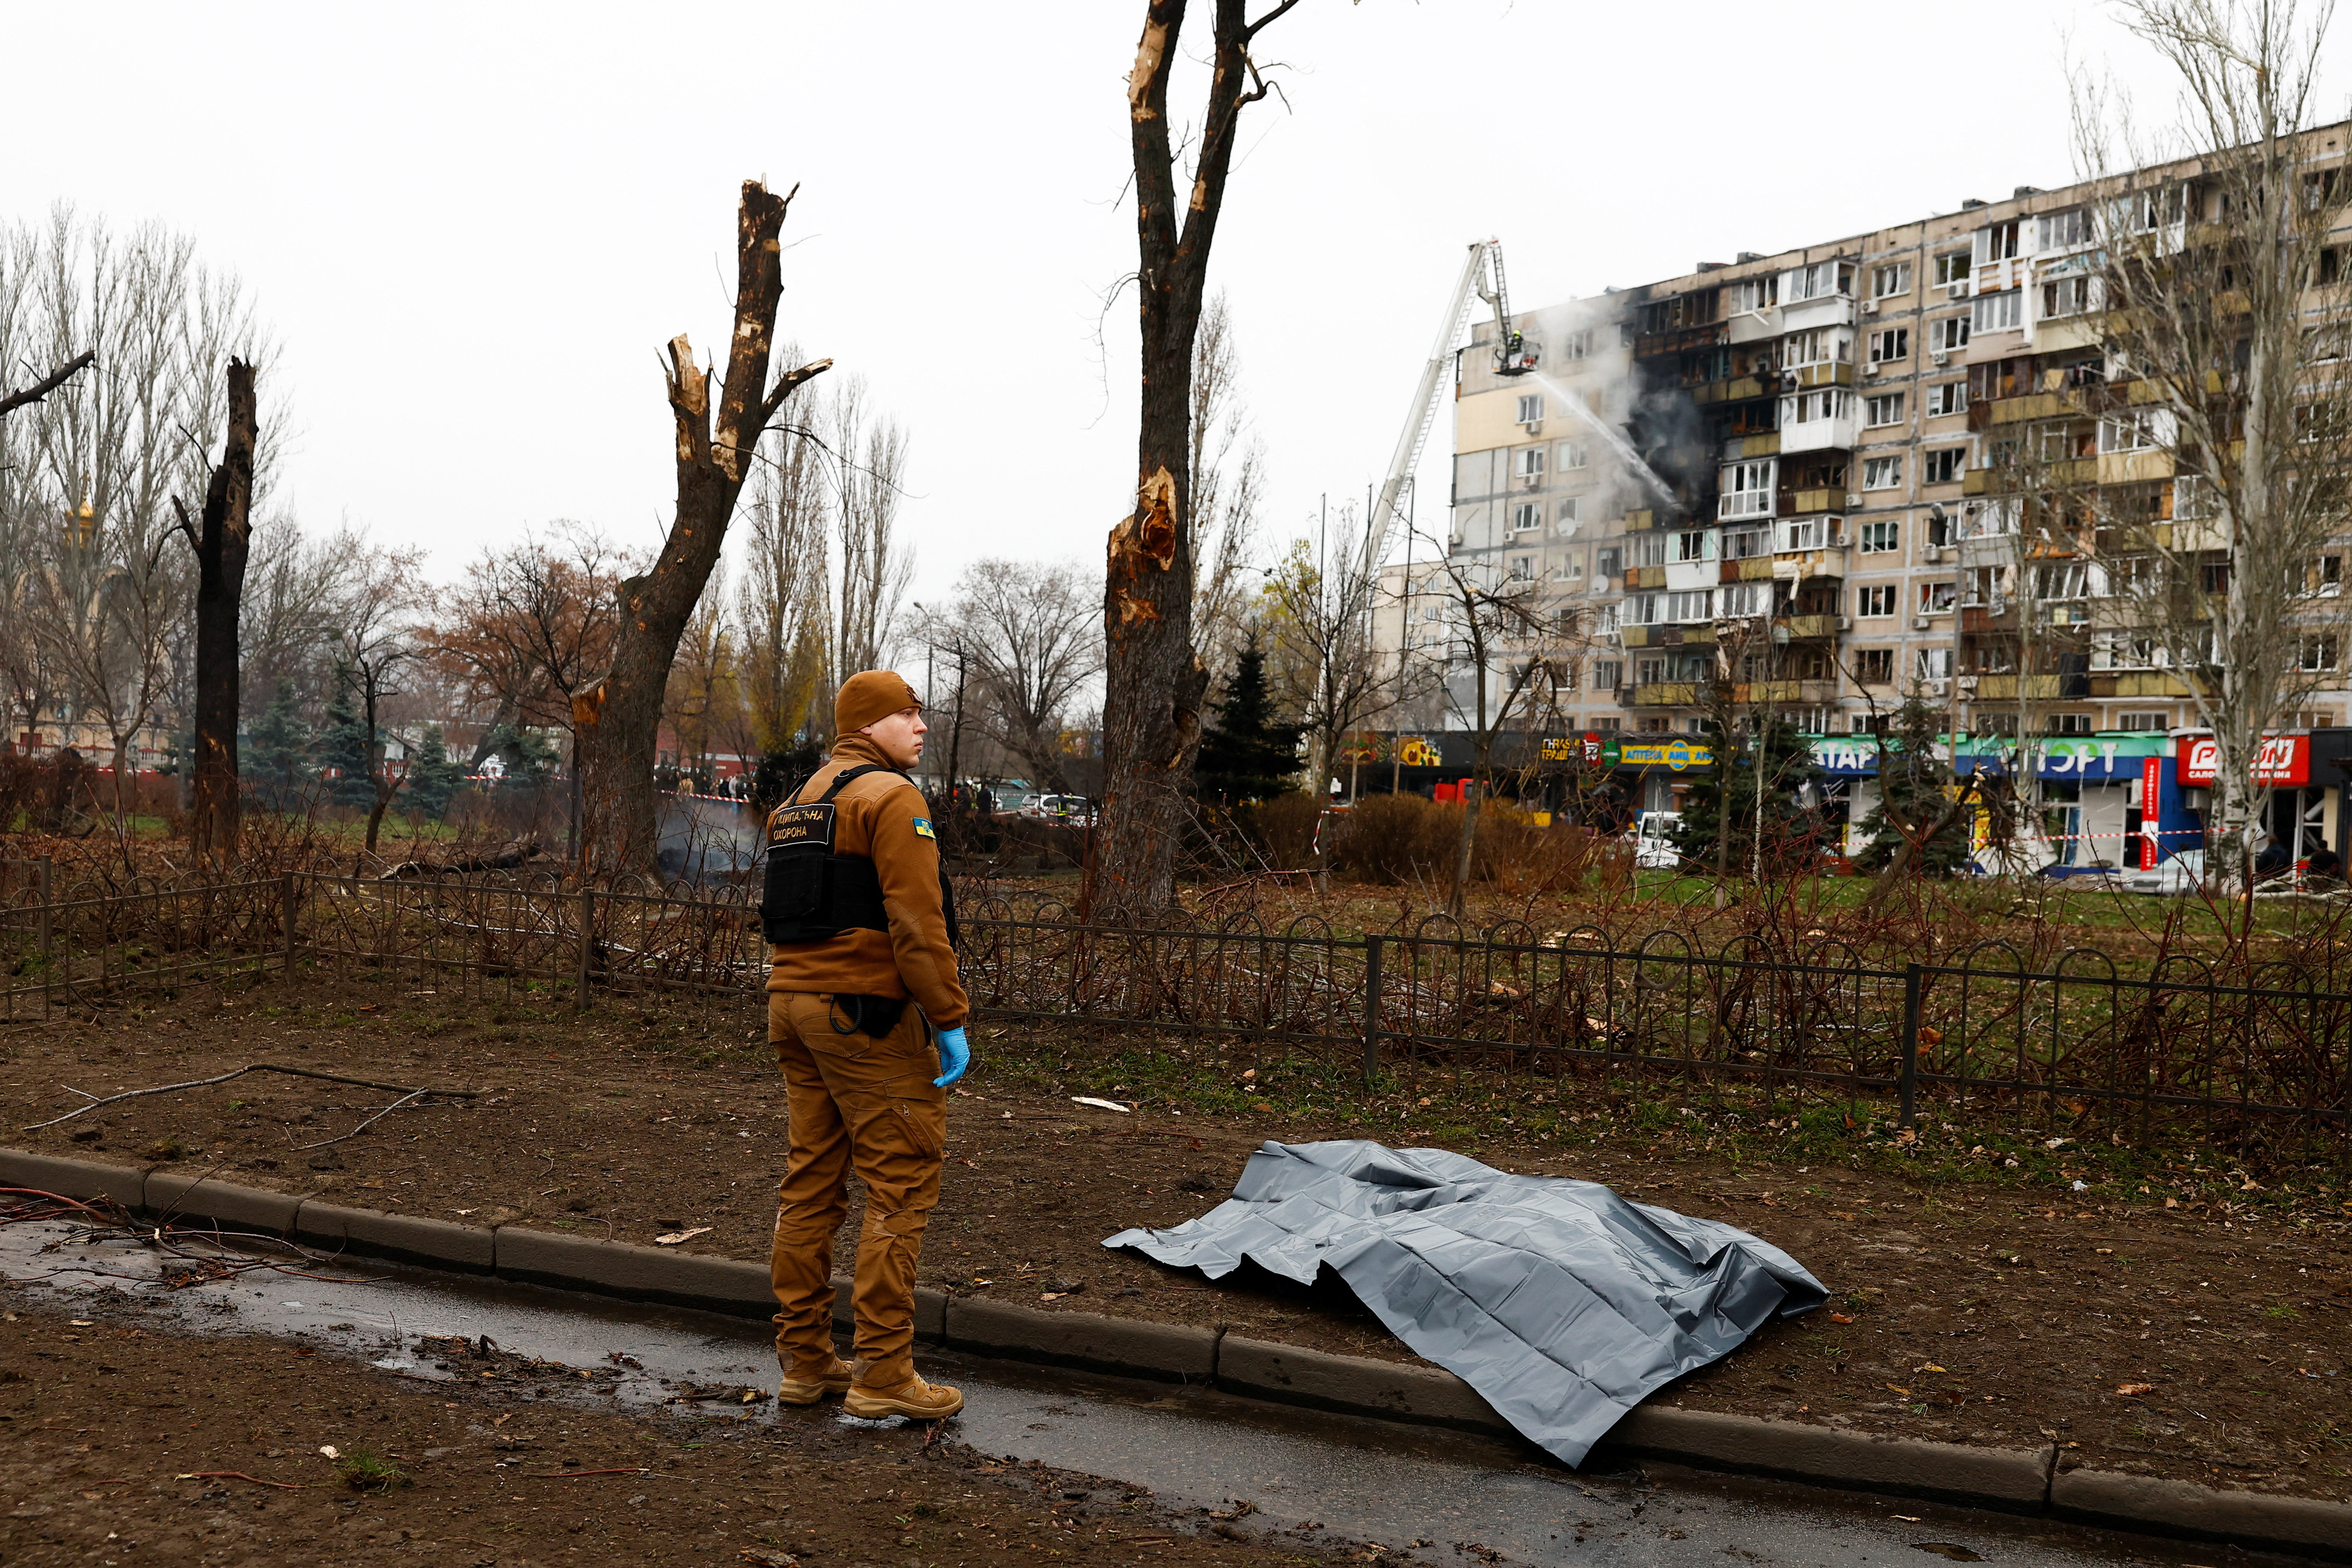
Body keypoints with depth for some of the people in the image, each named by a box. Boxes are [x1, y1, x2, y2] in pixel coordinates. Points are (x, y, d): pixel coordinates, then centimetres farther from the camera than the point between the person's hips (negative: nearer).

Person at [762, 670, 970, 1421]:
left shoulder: (797, 802, 18)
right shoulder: (891, 797, -10)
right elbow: (917, 922, -18)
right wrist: (950, 1020, -14)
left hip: (793, 1004, 9)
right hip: (866, 1010, -9)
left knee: (812, 1182, 12)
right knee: (902, 1184, -4)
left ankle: (804, 1359, 19)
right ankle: (882, 1374, -2)